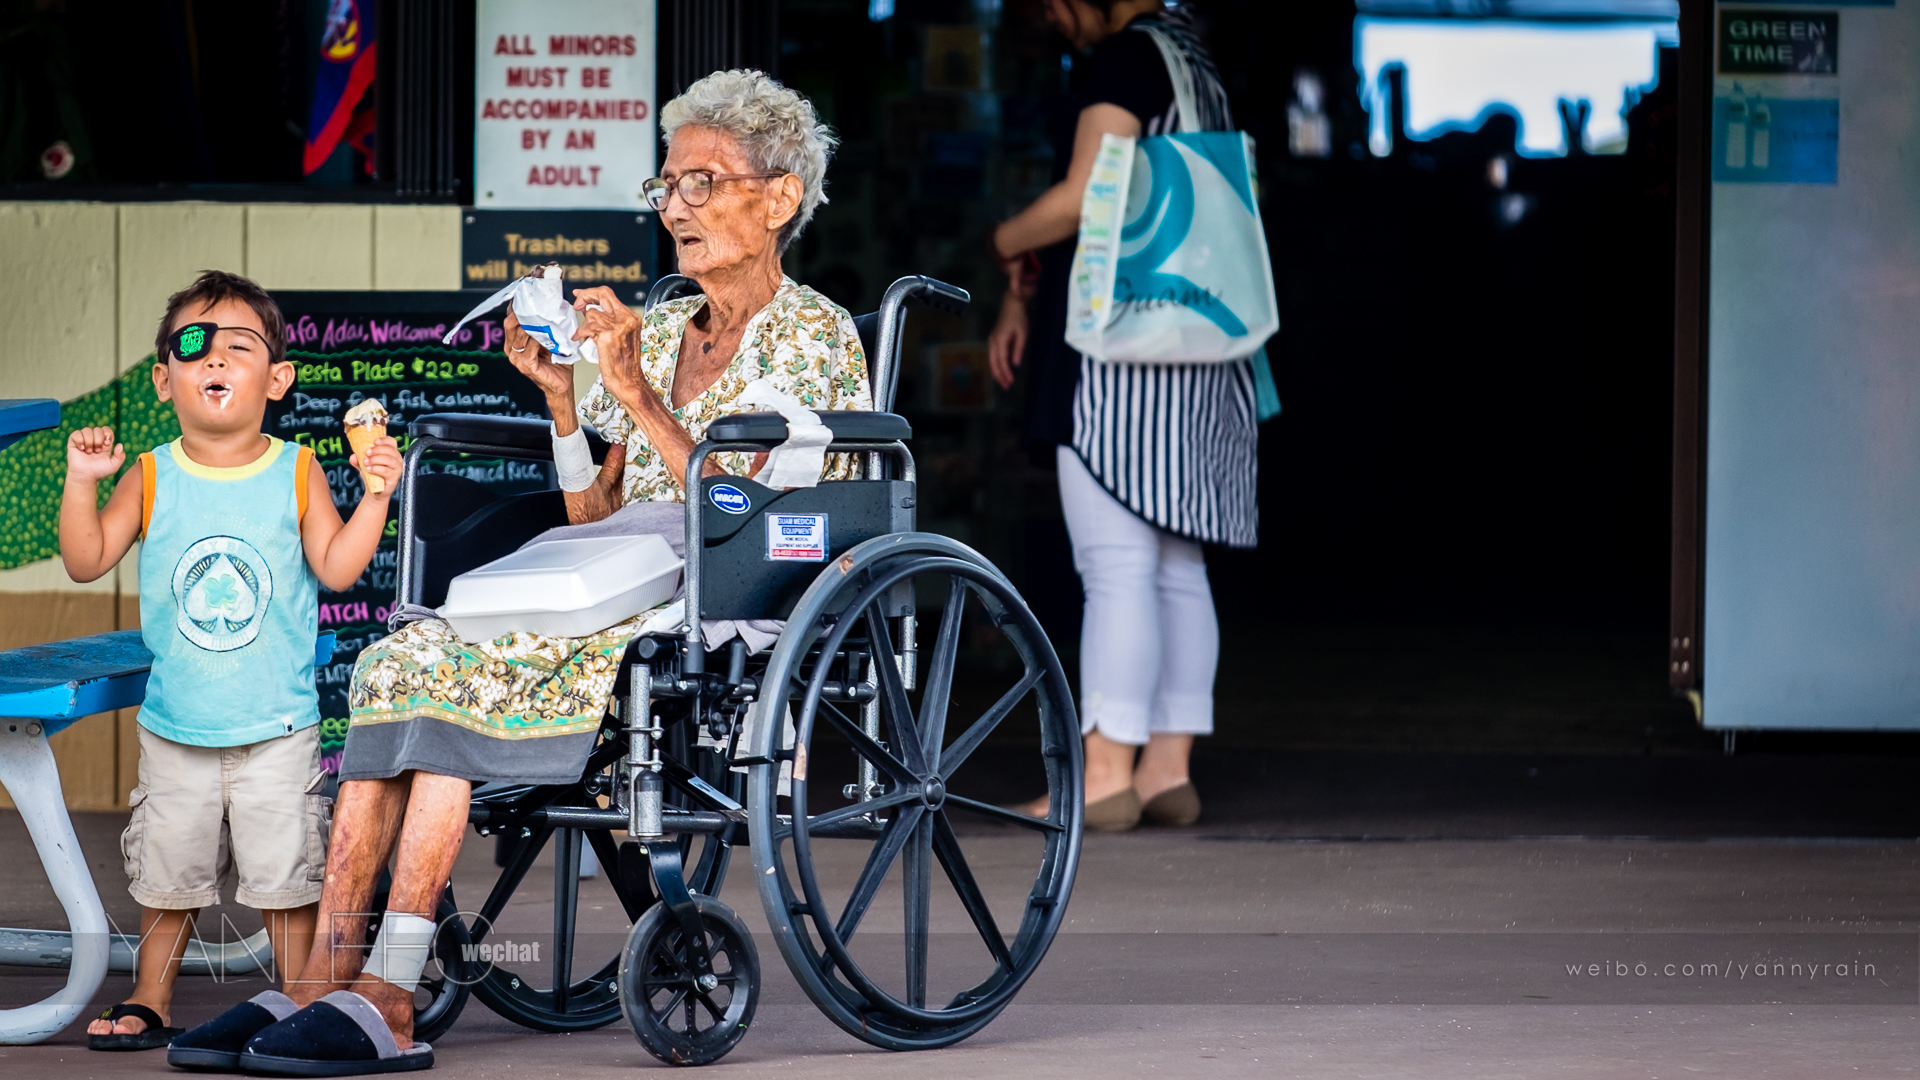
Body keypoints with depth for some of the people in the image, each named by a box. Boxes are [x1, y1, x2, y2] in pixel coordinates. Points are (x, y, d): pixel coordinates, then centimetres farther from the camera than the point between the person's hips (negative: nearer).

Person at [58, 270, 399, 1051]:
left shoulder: (296, 474, -3)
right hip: (177, 725, 2)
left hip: (277, 728, -1)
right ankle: (149, 1004, 23)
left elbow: (336, 568, -7)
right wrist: (82, 482, -16)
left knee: (286, 872, 0)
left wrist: (374, 495, -17)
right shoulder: (152, 478, -2)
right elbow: (86, 562, -5)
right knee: (166, 872, 10)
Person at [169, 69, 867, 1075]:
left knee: (457, 670, -28)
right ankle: (325, 984, -28)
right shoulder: (657, 331, 20)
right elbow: (597, 520, 16)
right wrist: (561, 394, 3)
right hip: (629, 611, 7)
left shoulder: (814, 335, 0)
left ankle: (387, 998, -32)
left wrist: (637, 395, -17)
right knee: (400, 660, -19)